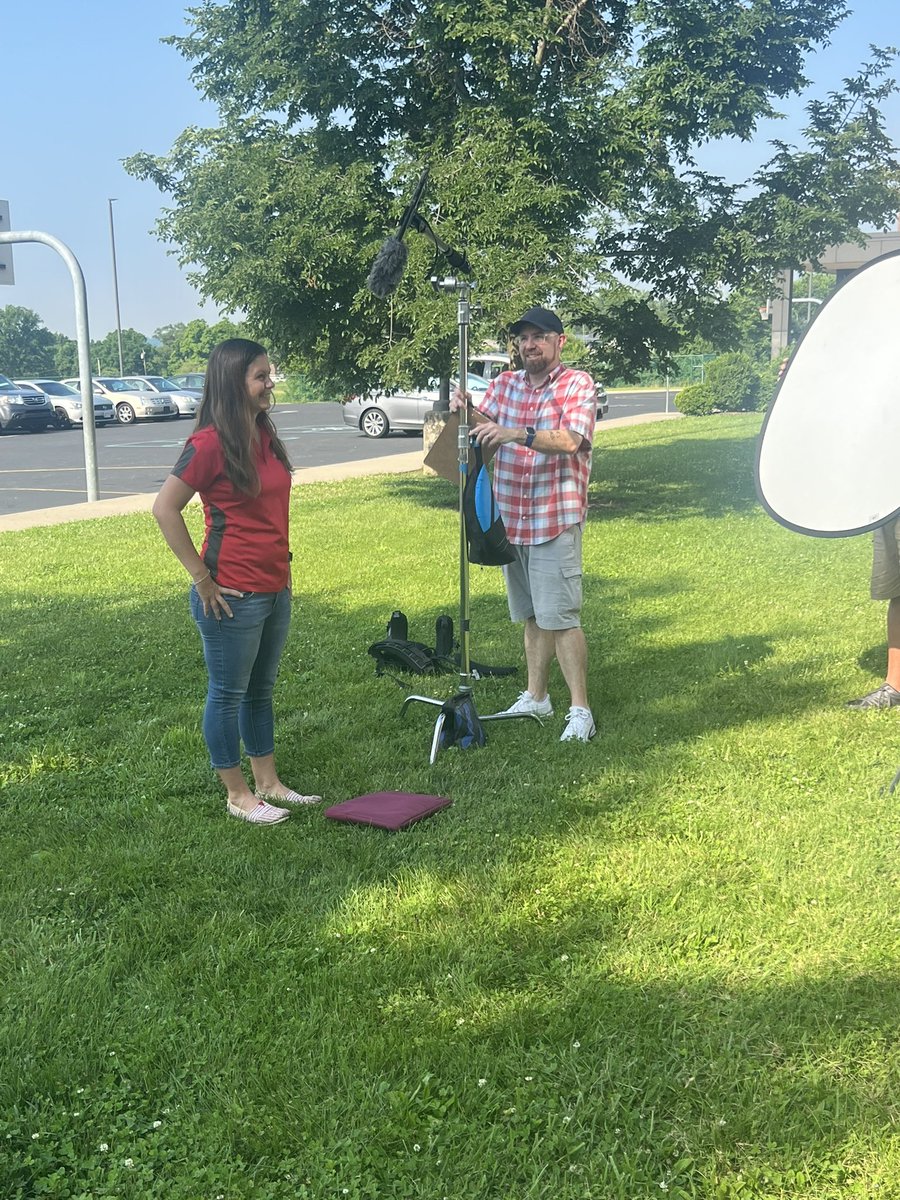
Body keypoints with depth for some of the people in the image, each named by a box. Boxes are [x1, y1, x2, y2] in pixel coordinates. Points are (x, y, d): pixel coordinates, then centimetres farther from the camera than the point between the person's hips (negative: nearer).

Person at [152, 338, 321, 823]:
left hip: (274, 589, 8)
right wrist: (201, 576, -16)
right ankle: (237, 796, 19)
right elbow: (164, 508, -18)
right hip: (232, 596, -8)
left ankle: (268, 783, 31)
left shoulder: (265, 435, 8)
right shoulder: (211, 443, -16)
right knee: (229, 694, 7)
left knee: (260, 690, 18)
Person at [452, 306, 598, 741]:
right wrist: (464, 413, -16)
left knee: (561, 616, -9)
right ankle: (536, 697, 25)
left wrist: (516, 434, -35)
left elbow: (569, 440, -21)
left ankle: (580, 710, -3)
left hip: (556, 519, -5)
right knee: (532, 615, 14)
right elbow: (483, 440, 4)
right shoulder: (504, 384, 11)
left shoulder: (577, 385, -4)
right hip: (511, 517, 6)